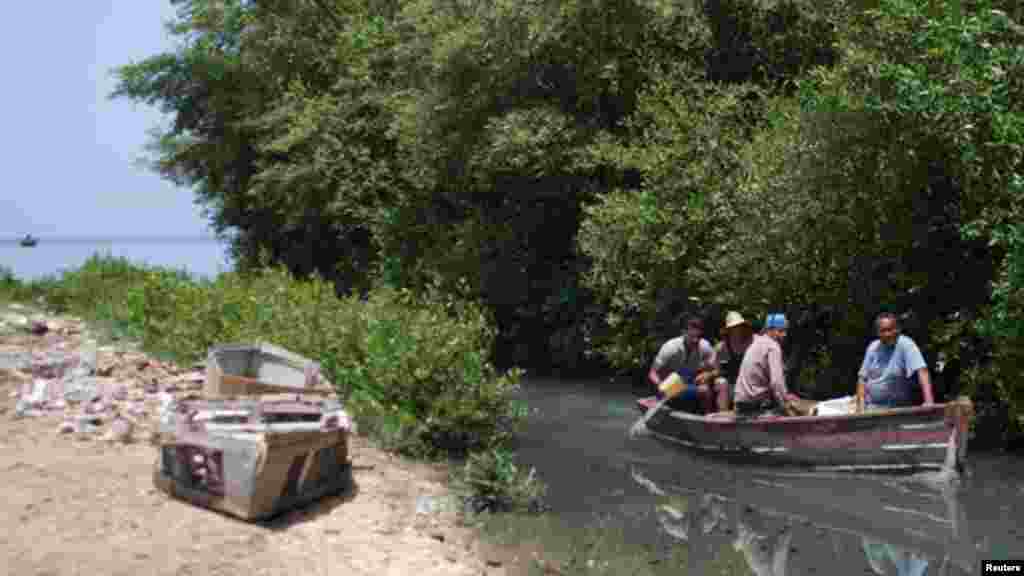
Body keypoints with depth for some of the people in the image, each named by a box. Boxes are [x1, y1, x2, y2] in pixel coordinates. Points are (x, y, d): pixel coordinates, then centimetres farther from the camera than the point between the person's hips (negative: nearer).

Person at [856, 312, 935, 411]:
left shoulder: (906, 345, -10)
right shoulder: (873, 347, 6)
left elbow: (921, 371, -21)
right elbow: (863, 377, 11)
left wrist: (929, 401, -33)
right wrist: (861, 404, 1)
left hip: (898, 410, -4)